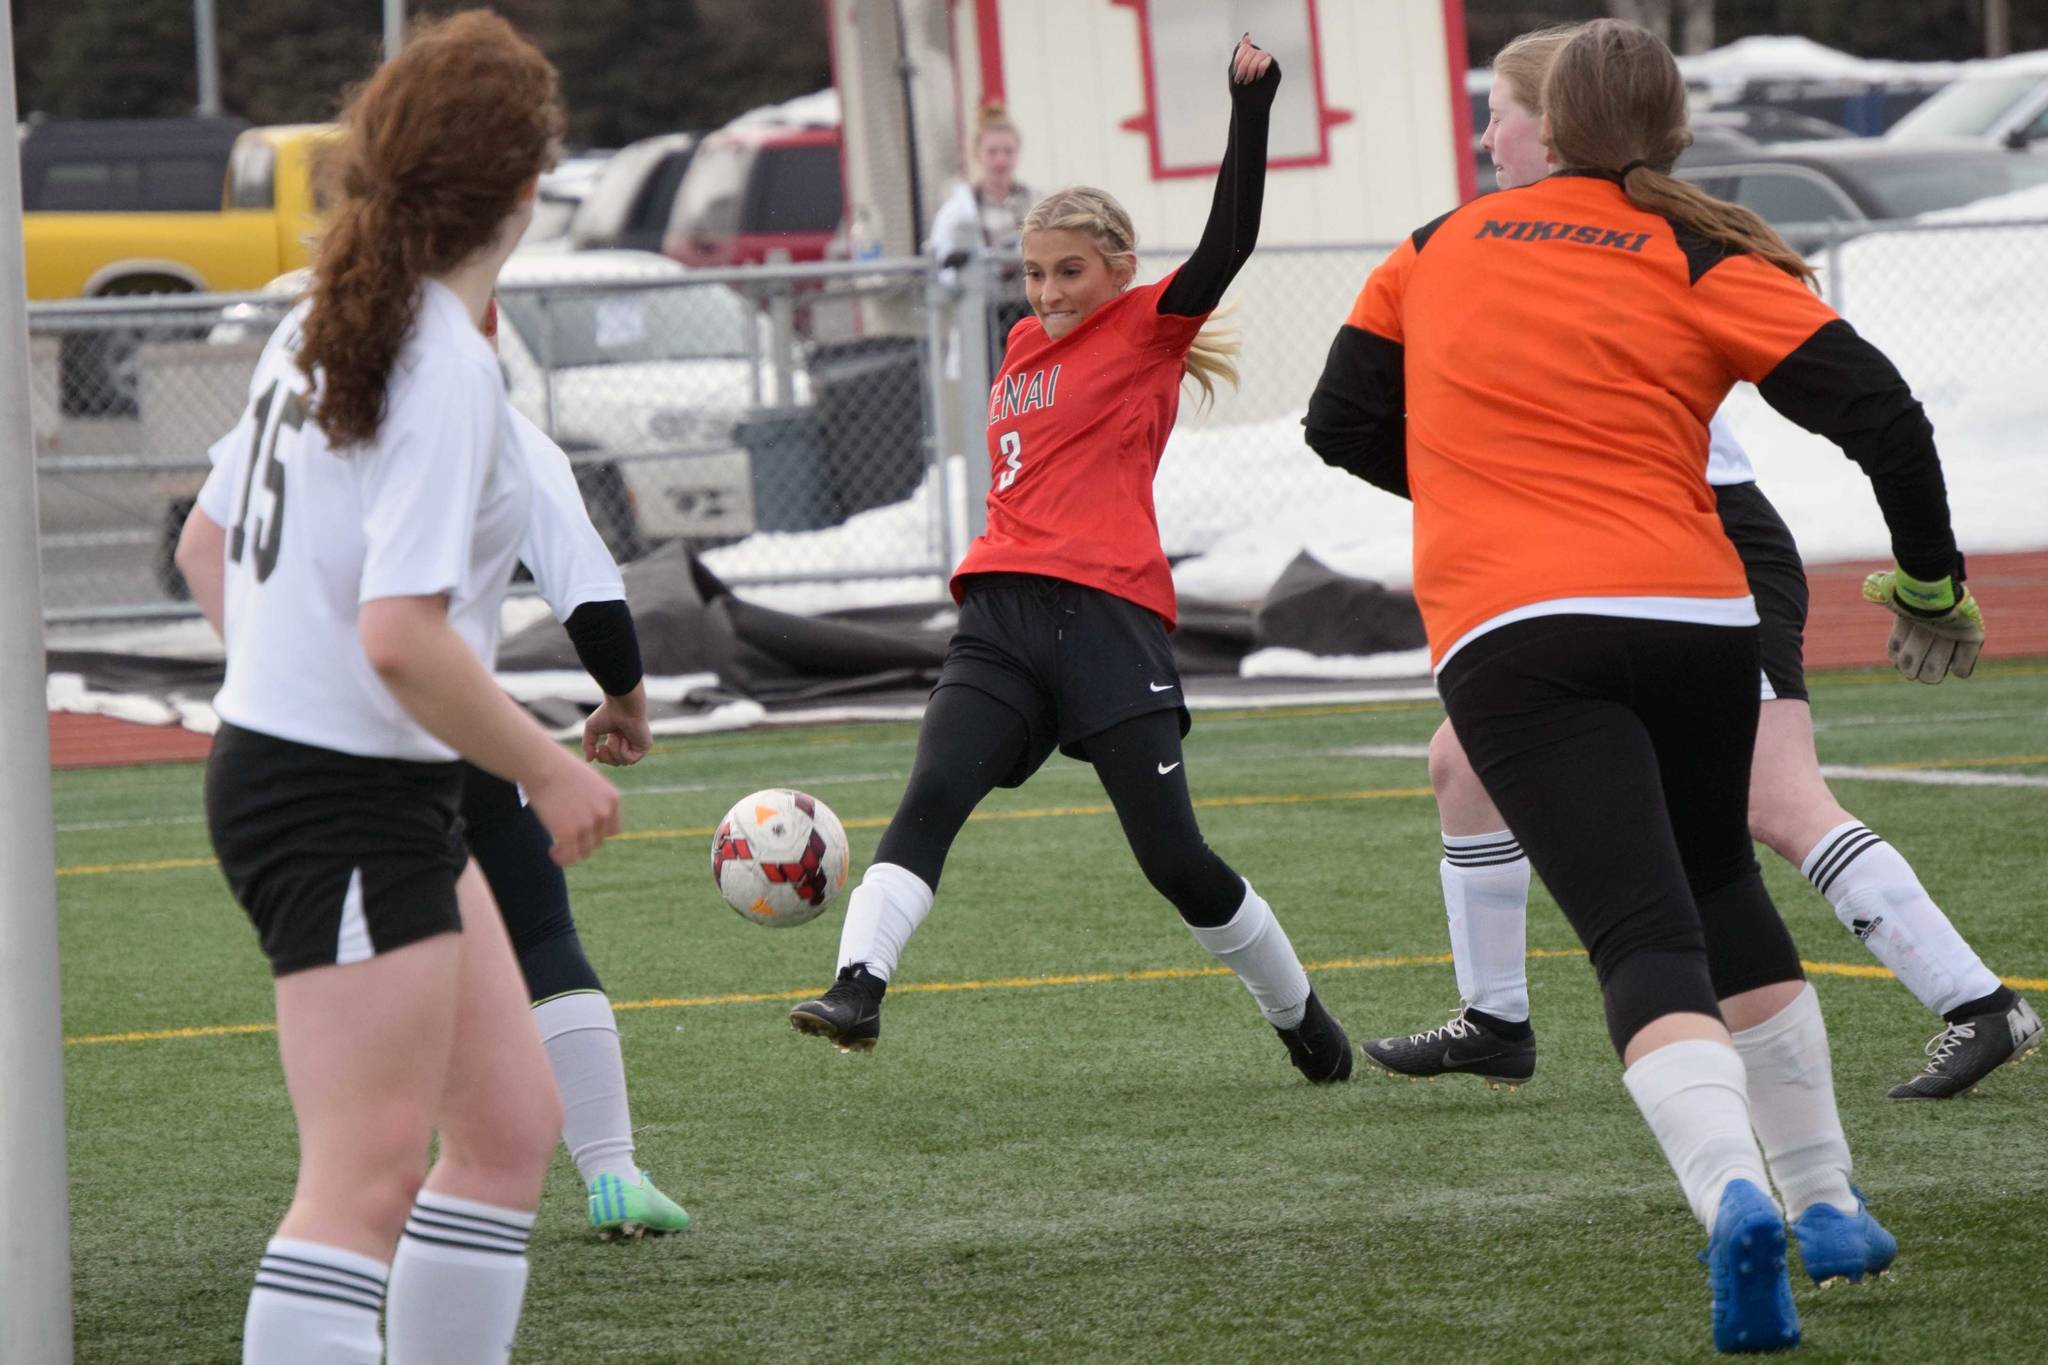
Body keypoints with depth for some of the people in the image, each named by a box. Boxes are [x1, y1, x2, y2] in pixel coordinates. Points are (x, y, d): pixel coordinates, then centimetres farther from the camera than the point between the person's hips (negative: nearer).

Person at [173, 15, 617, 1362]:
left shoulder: (320, 326, 8)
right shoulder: (447, 366, -20)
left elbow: (209, 546, 18)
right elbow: (404, 635, -26)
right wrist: (551, 770, -15)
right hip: (348, 805, -10)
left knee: (512, 1127, 14)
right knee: (365, 1184, -9)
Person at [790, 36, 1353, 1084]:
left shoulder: (1147, 330, 4)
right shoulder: (1026, 347, 22)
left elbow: (1229, 239, -10)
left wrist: (1249, 103, -15)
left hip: (1107, 614, -5)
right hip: (1000, 615, 5)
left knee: (1173, 856, -3)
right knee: (933, 795, -19)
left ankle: (1303, 1021, 17)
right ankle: (858, 985, -34)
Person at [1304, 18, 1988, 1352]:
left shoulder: (1439, 250, 12)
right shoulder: (1708, 266, 5)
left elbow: (1345, 424, 19)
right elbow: (1882, 413, -3)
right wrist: (1932, 584, 10)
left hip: (1511, 637, -1)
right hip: (1693, 616, 1)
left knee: (1649, 942, -11)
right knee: (1724, 891, 24)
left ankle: (1734, 1193, -36)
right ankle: (1829, 1205, 27)